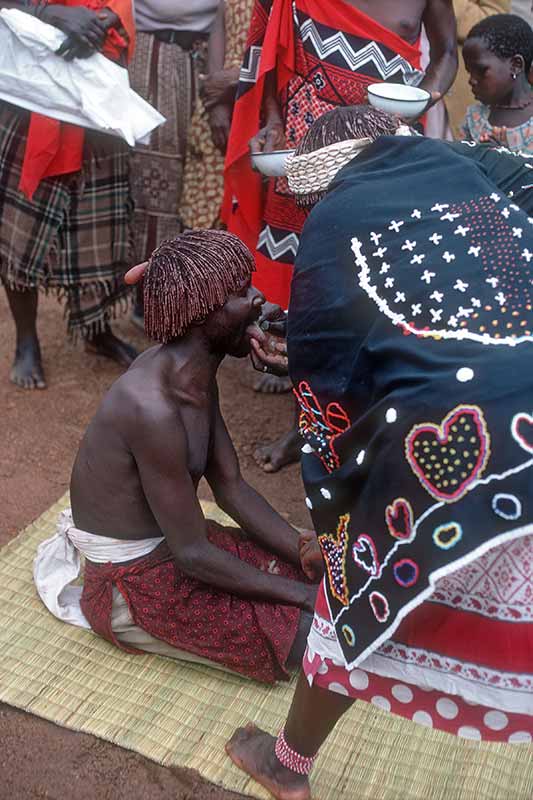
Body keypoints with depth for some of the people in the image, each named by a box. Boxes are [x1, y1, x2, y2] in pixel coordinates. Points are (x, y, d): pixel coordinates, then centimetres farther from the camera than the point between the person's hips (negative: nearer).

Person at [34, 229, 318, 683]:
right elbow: (194, 555, -26)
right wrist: (302, 594, -16)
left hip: (168, 540, 9)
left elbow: (232, 489, 2)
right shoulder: (152, 408, -33)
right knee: (308, 638, -10)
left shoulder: (195, 374, -4)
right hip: (133, 584, -8)